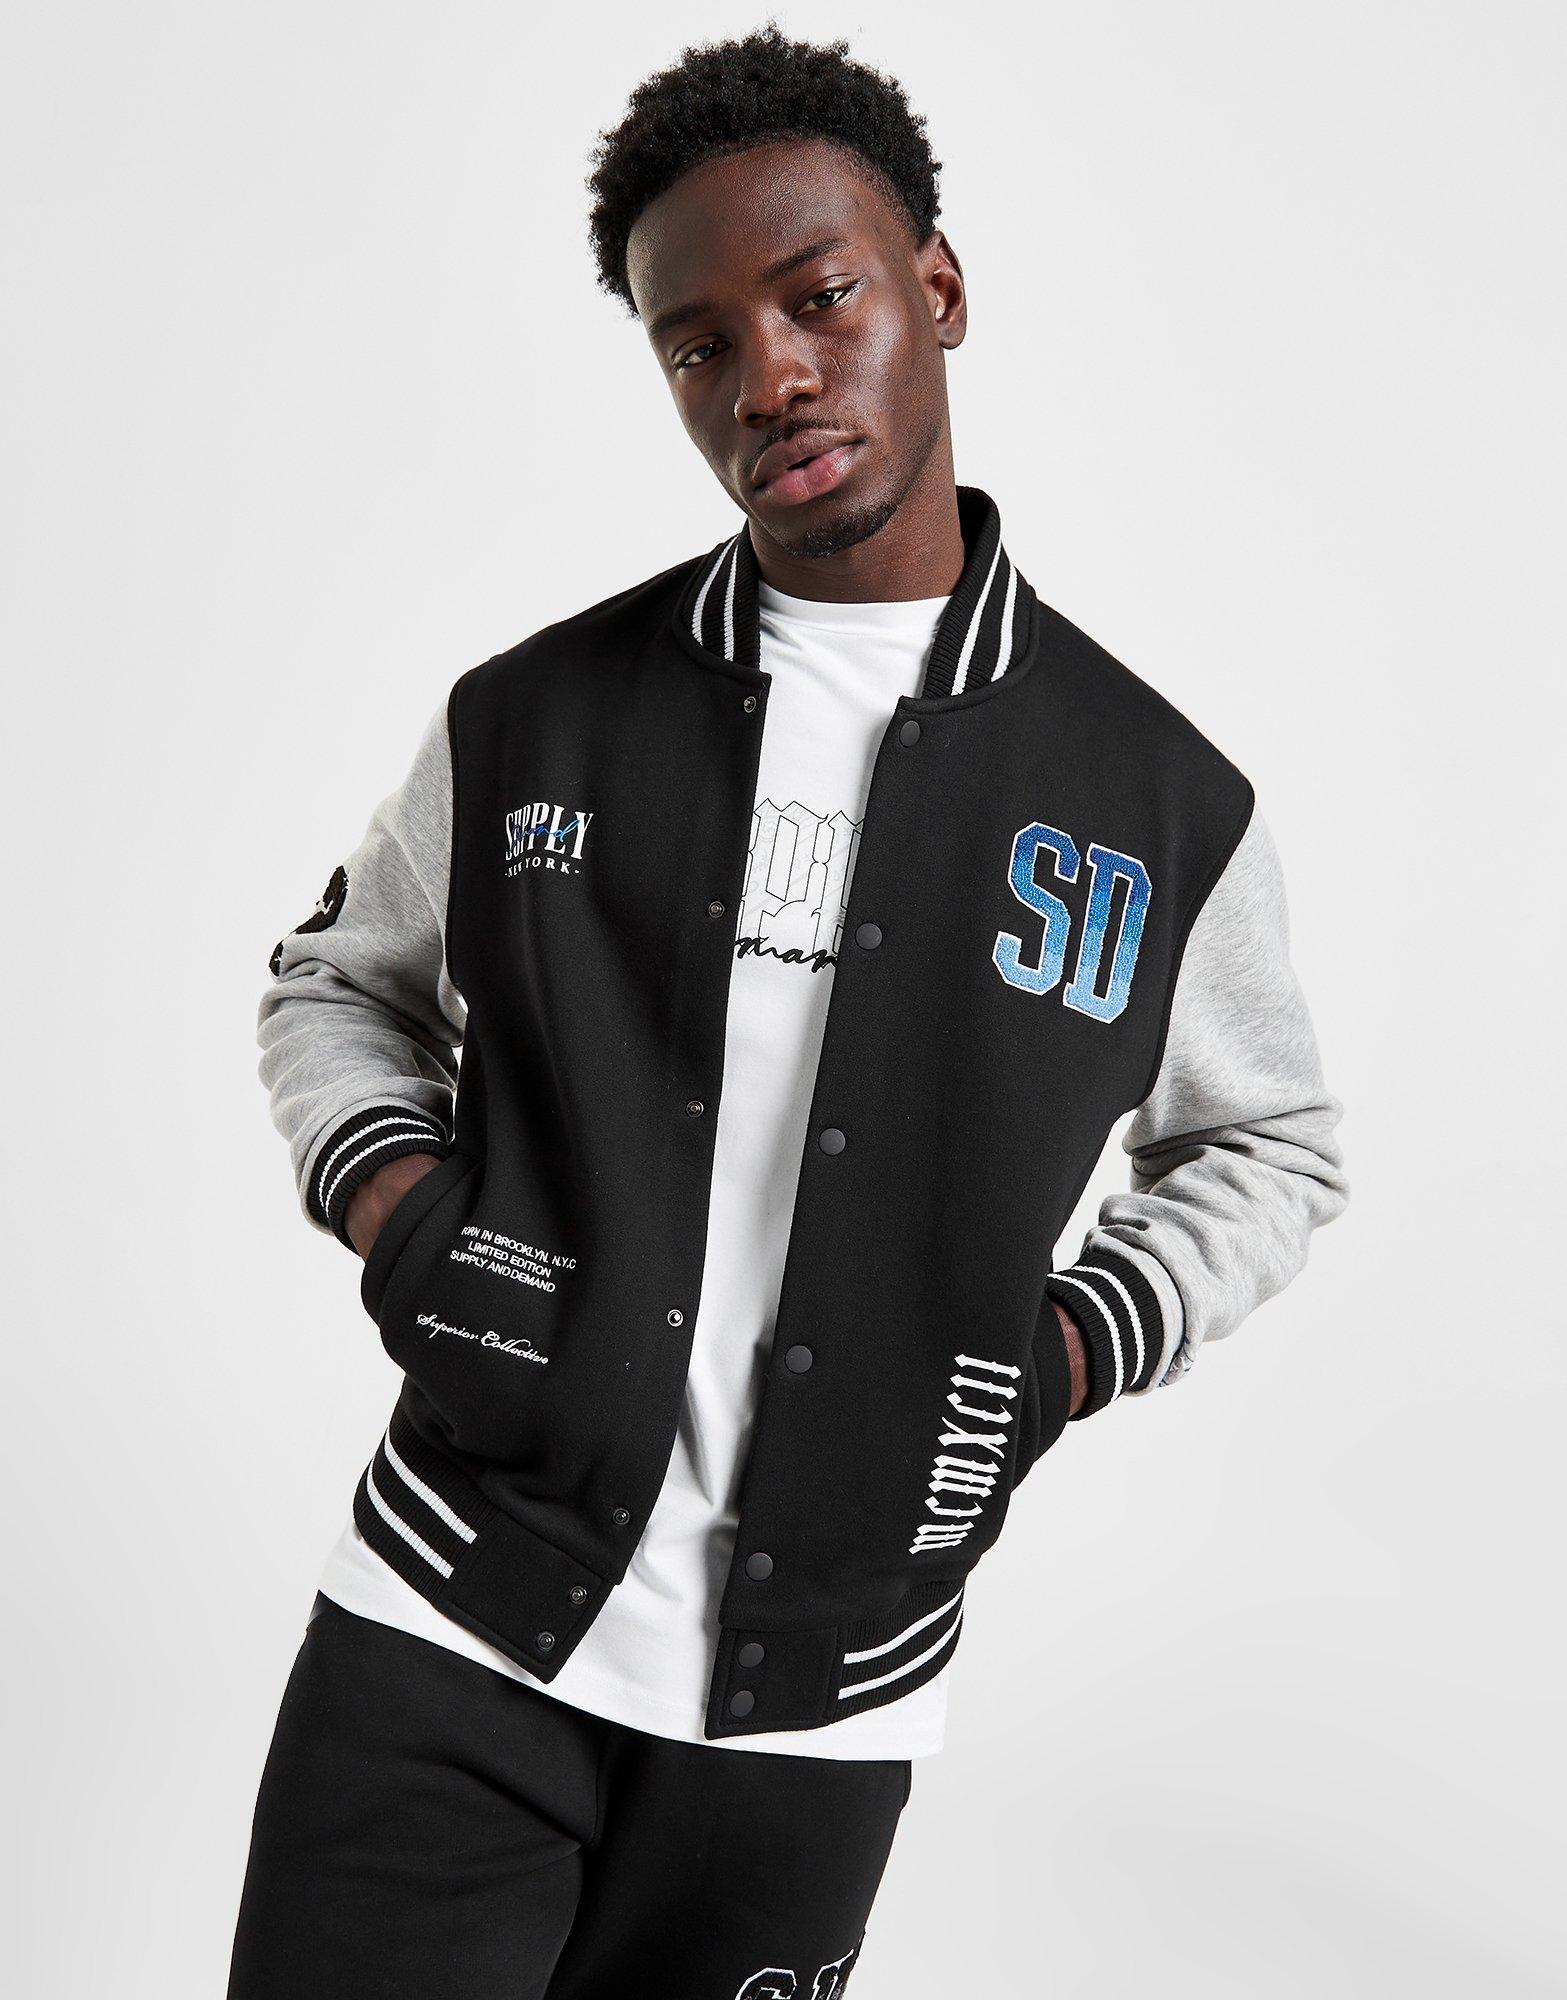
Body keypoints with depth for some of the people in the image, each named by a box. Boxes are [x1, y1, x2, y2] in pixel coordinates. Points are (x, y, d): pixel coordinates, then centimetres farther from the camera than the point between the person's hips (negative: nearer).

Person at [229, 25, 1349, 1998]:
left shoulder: (1159, 801, -2)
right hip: (448, 1631, 0)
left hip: (821, 1699, 1)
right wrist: (393, 1204, -3)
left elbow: (1270, 1146, 13)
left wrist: (1067, 1353, -3)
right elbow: (337, 981, 16)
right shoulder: (528, 720, 0)